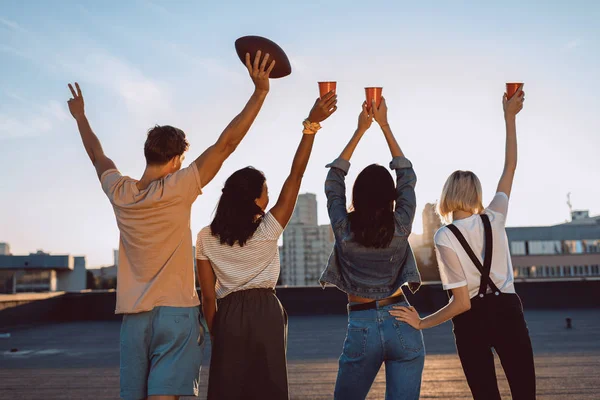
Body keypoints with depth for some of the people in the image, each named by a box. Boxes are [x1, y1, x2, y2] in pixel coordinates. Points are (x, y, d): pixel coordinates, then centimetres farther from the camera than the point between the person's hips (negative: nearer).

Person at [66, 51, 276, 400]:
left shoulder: (120, 192, 1)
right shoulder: (177, 190, -12)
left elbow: (99, 158, 22)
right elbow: (227, 143, -14)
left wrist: (80, 117, 39)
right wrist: (260, 91, -11)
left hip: (134, 315, 5)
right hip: (175, 310, -5)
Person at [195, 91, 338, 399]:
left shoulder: (206, 238, -1)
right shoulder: (268, 229, -8)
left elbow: (208, 296, 1)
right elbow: (296, 175, -10)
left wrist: (215, 335, 11)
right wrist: (311, 124, -10)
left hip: (229, 316, 2)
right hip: (265, 313, -2)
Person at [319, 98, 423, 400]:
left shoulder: (343, 229, -8)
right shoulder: (401, 227, -6)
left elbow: (334, 179, 6)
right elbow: (407, 176, 7)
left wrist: (360, 130, 10)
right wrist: (384, 125, 11)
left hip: (362, 327, -1)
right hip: (403, 325, 1)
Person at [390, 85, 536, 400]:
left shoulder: (444, 237, -15)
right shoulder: (494, 219, -5)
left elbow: (462, 303, -16)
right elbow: (510, 168, 8)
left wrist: (422, 323, -7)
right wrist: (510, 117, 15)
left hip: (472, 320, -2)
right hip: (508, 312, 3)